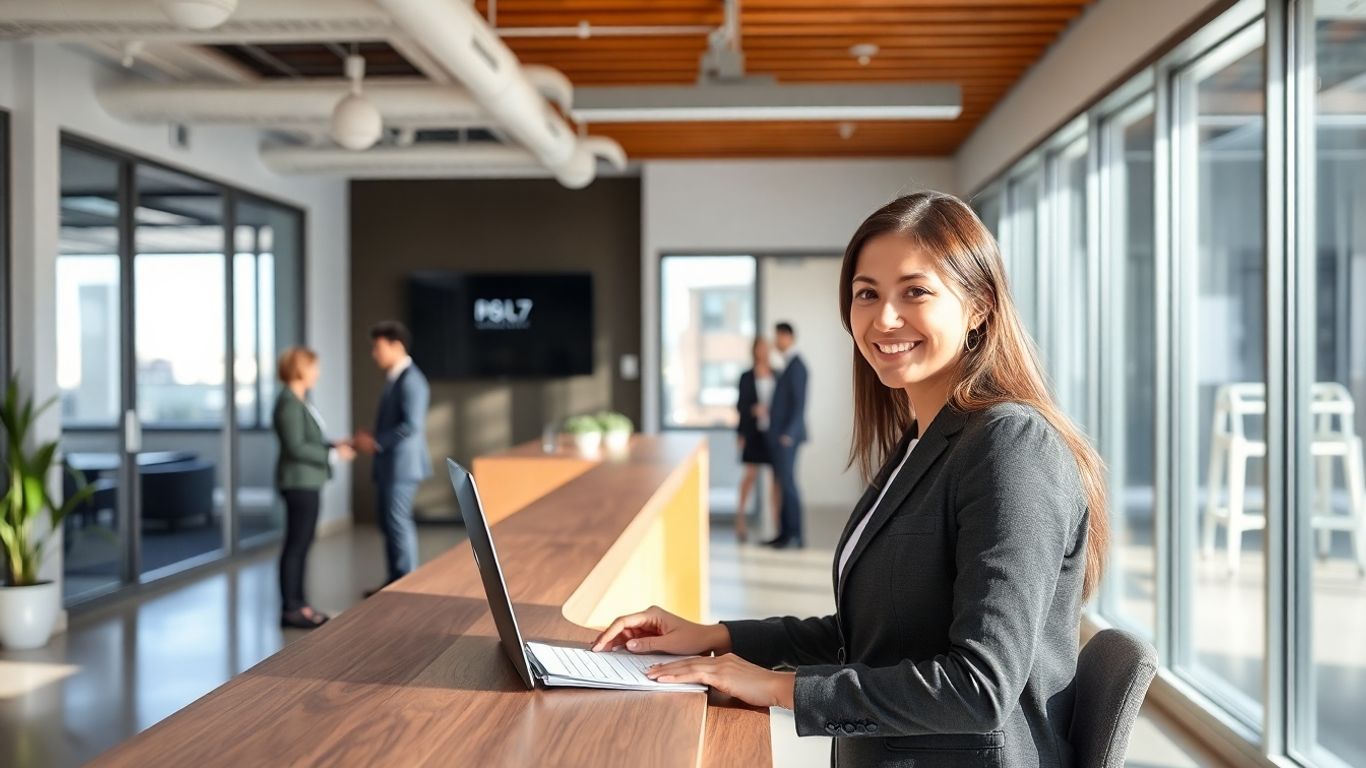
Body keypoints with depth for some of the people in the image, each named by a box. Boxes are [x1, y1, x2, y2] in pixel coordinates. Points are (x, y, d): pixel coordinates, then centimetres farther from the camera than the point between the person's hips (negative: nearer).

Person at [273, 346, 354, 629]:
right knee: (296, 545, -4)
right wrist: (333, 454, -18)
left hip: (306, 482, 10)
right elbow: (295, 447, -23)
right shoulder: (289, 404, -17)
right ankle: (290, 609, 2)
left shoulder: (299, 401, 13)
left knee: (301, 544, 14)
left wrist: (334, 445, 8)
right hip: (299, 482, -10)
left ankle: (297, 603, 22)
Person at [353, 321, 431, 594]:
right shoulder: (394, 378, 14)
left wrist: (376, 441, -17)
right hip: (389, 464, 10)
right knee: (389, 522, 14)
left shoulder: (410, 380, -16)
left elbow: (411, 425, -24)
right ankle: (395, 583, 23)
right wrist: (373, 438, 7)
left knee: (399, 522, -4)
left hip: (401, 464, -10)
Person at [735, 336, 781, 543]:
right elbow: (740, 405, 5)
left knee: (778, 476, 2)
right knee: (750, 474, -5)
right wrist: (753, 410, -12)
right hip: (754, 431, -2)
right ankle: (740, 522, 3)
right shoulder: (747, 377, 5)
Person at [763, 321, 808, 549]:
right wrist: (768, 410, 12)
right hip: (779, 436, 9)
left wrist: (788, 433, -21)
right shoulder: (789, 364, 16)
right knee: (783, 484, 10)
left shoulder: (796, 365, -12)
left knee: (788, 483, -7)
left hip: (786, 436, -9)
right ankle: (784, 533, 13)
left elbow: (799, 402, -18)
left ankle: (794, 535, -4)